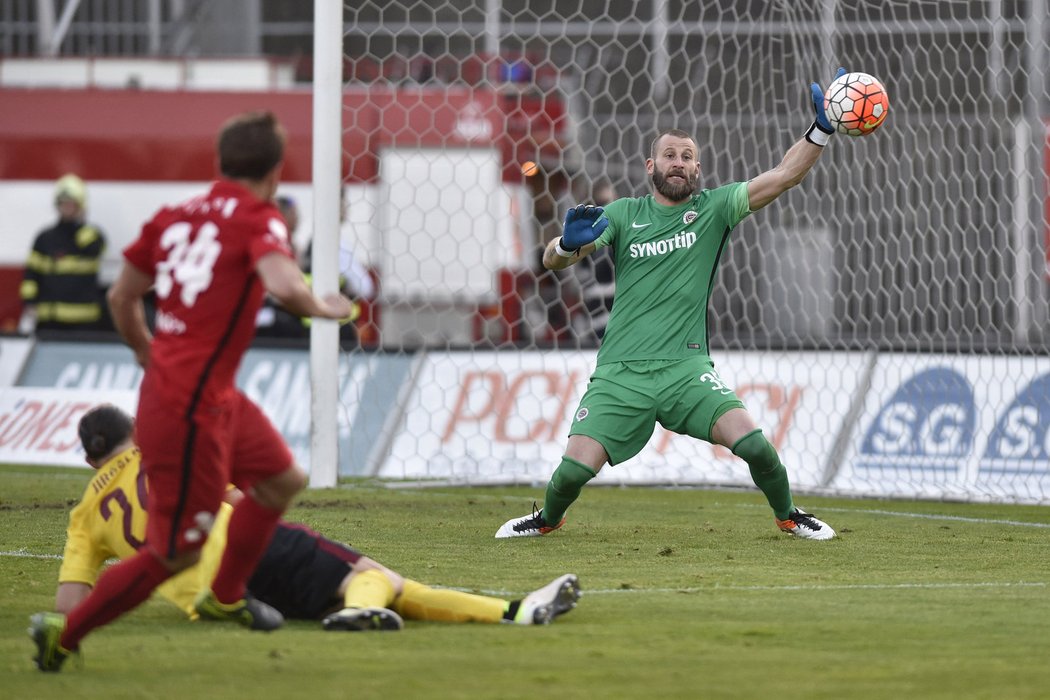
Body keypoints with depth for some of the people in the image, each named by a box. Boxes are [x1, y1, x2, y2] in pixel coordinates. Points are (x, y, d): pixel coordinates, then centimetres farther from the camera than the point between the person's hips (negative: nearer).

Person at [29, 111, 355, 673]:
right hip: (190, 410, -9)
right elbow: (283, 286, -31)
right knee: (176, 553, 0)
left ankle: (224, 598, 39)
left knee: (283, 480, 23)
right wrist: (324, 308, -10)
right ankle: (64, 634, 7)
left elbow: (121, 298, 17)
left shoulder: (174, 217, 10)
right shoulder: (260, 221, -11)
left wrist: (150, 356, 34)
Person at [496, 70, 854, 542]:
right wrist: (569, 243, -23)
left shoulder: (712, 209, 5)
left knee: (752, 441, -19)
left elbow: (783, 176, -4)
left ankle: (787, 515, 10)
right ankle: (548, 519, 24)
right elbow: (552, 260, 0)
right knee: (576, 467, -10)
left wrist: (821, 131, -17)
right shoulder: (623, 214, 7)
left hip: (685, 366, 0)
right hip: (621, 372, 0)